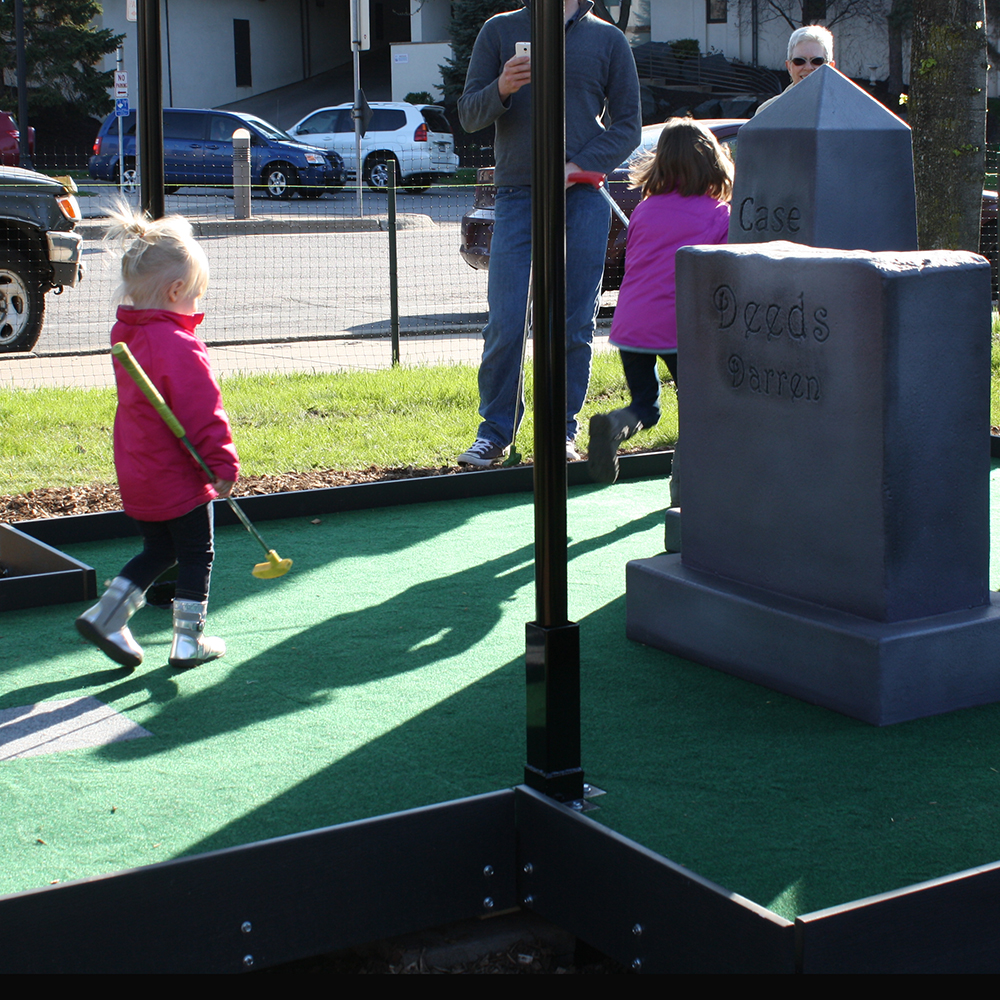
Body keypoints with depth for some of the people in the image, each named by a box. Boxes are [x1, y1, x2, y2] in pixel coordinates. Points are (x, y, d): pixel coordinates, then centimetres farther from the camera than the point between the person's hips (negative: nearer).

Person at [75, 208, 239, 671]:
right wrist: (223, 464, -13)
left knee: (158, 550, 23)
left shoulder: (126, 337, 4)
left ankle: (106, 615, 16)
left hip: (136, 479, 8)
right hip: (179, 480, -8)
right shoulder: (180, 347, -24)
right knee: (196, 555, 9)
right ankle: (189, 640, 15)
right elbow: (203, 415, -23)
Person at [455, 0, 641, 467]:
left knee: (574, 326, 1)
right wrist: (500, 91, -14)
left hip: (582, 198, 0)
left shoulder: (608, 39, 9)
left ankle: (562, 432, 13)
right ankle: (494, 432, 8)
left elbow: (628, 126, 7)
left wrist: (579, 166, -8)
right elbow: (468, 116, 8)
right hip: (516, 196, 0)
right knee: (505, 325, -5)